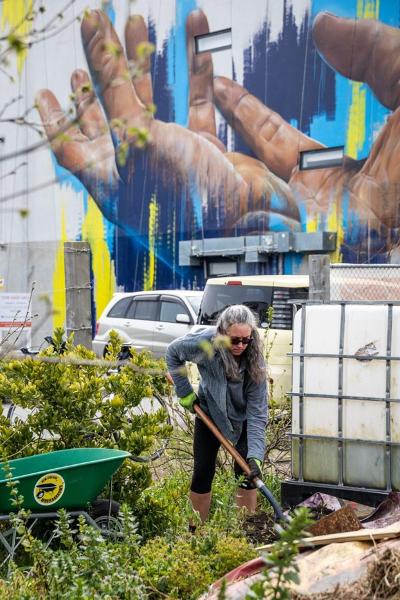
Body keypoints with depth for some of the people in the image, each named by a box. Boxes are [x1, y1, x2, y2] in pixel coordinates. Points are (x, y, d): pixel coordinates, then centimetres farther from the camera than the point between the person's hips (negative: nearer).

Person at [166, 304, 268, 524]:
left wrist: (255, 455, -37)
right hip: (209, 413, 1)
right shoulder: (203, 343, -31)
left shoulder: (255, 361, -30)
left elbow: (257, 413, -29)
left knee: (246, 472, -8)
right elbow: (173, 352, -8)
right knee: (203, 471, 0)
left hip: (241, 418, 0)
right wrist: (184, 392, -9)